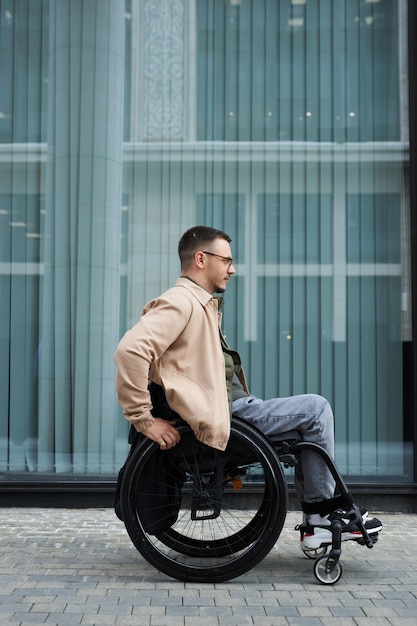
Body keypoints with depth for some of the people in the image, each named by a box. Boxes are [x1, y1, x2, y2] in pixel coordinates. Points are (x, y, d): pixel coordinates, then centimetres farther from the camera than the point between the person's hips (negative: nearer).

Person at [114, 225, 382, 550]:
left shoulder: (201, 304, 19)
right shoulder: (181, 301, -14)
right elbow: (130, 351, -28)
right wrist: (144, 420, -26)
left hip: (236, 405, 11)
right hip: (221, 417, -11)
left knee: (312, 414, 15)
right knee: (315, 408, -8)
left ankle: (315, 523, 14)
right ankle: (324, 514, 5)